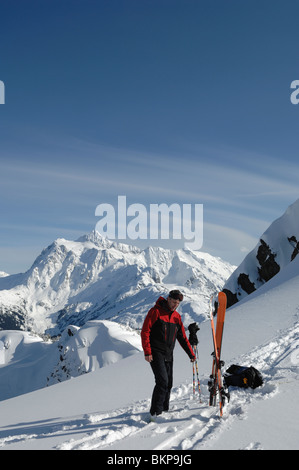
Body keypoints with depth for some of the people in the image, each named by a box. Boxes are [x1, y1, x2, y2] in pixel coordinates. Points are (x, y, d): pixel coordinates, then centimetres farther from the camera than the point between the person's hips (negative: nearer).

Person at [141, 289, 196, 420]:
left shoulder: (176, 316, 11)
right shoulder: (155, 311, -9)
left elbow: (182, 337, 19)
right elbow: (145, 331, -11)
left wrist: (191, 354, 15)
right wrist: (147, 352, -17)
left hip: (169, 355, 7)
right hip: (156, 354, -7)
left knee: (168, 384, 9)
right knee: (162, 381, -18)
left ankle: (164, 409, 24)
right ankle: (155, 413, -12)